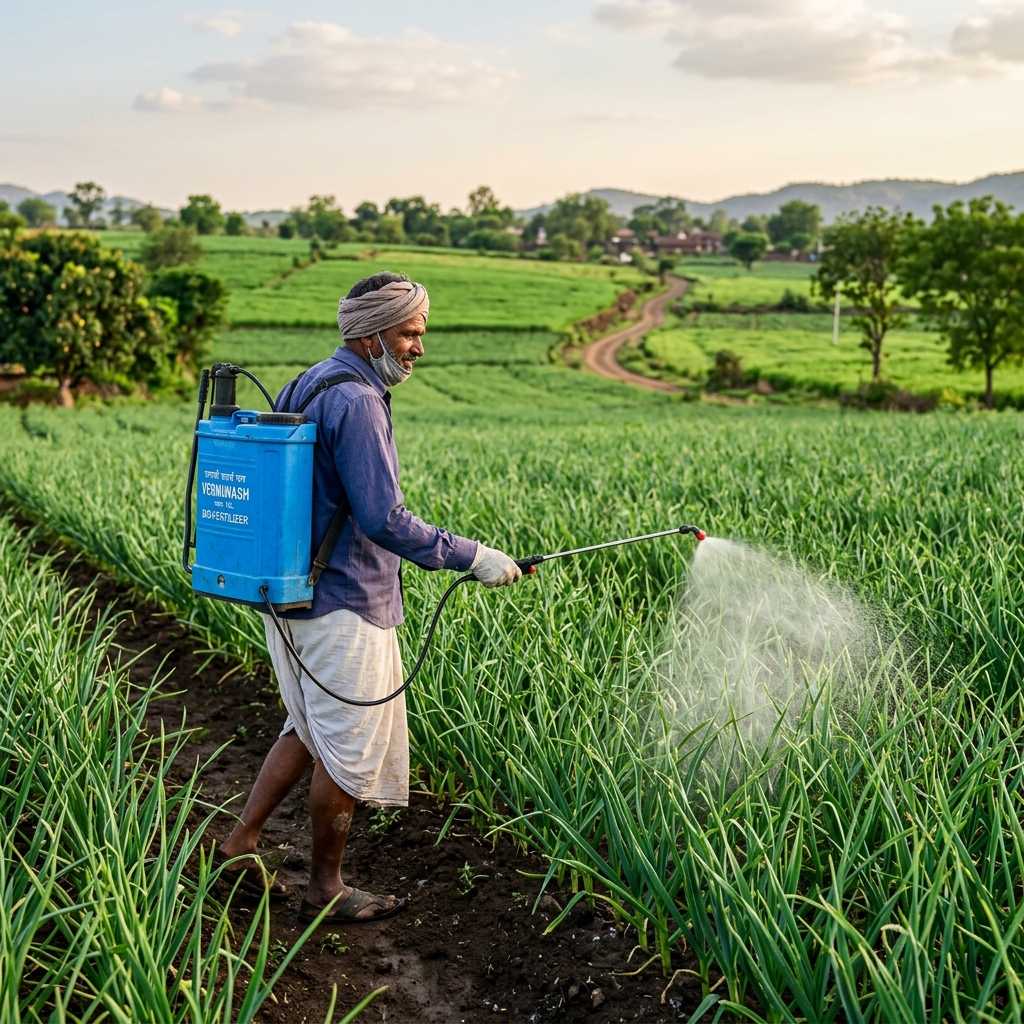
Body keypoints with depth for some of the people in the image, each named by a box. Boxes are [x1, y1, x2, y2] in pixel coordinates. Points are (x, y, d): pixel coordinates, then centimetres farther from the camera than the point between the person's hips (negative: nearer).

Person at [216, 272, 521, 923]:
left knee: (312, 730, 22)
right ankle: (326, 890, 17)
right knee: (352, 746, 4)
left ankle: (241, 845, 25)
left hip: (293, 594, 10)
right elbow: (384, 520, -25)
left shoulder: (309, 386, 12)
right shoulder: (355, 401, -20)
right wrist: (474, 558, -19)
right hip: (343, 606, -10)